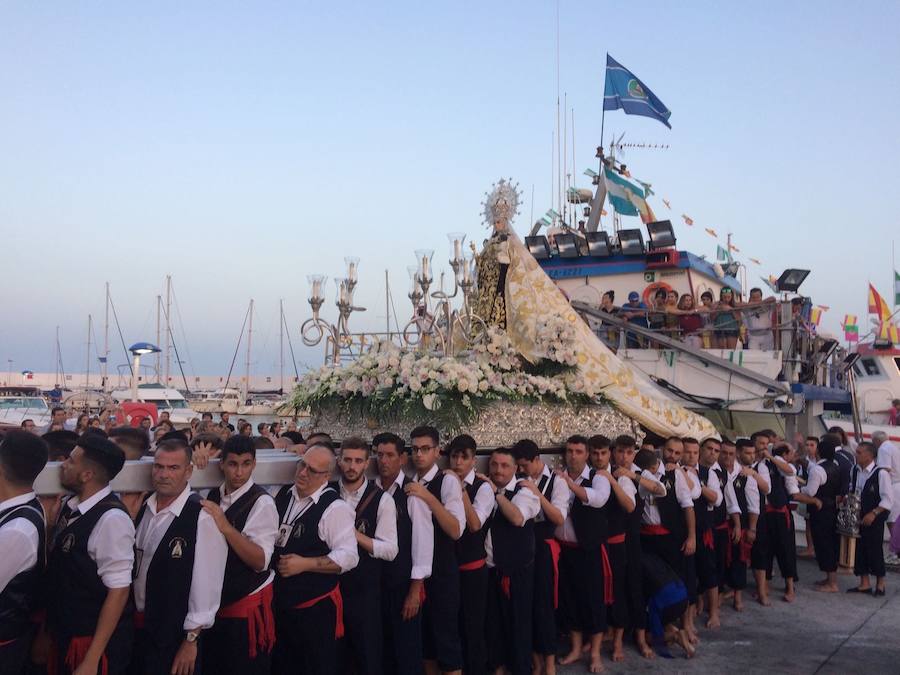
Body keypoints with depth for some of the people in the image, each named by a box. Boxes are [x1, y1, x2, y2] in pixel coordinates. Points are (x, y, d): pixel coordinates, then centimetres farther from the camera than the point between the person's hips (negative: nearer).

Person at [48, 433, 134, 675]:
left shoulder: (111, 519, -24)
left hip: (94, 641, -7)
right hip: (64, 634, 7)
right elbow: (61, 572, 10)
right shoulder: (69, 505, 0)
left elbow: (118, 591, -22)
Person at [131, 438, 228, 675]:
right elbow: (130, 563, 9)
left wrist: (191, 640, -14)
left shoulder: (202, 518, -20)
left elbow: (206, 583, -18)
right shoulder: (143, 508, 0)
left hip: (173, 635, -6)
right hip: (136, 628, 6)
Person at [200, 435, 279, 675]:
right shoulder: (213, 496, 4)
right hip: (215, 601, 7)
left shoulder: (262, 502, -18)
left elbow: (260, 561, -24)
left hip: (247, 605, -6)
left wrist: (226, 527, -32)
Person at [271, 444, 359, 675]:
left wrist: (304, 564, -22)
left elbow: (348, 557, -19)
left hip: (316, 606, -6)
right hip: (279, 600, 6)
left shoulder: (335, 507, -16)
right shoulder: (283, 495, 5)